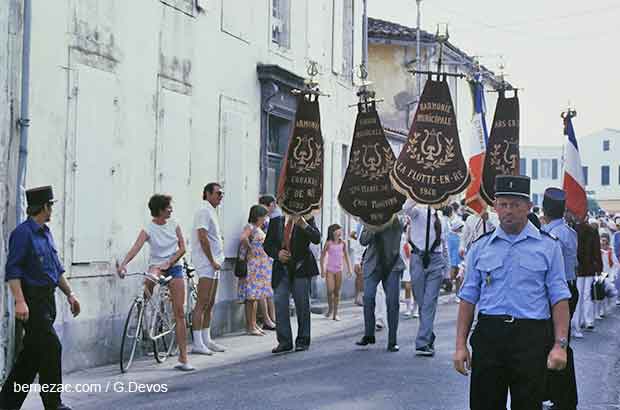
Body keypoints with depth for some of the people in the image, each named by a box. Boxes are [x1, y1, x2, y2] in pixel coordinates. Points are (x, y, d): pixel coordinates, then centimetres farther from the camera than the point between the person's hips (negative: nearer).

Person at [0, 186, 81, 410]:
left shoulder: (46, 233, 16)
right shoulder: (23, 233, -12)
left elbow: (57, 269, 23)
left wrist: (69, 294, 19)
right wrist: (20, 301, -25)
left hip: (47, 300, 9)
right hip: (32, 301, -9)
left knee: (32, 353, 10)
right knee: (51, 348, -9)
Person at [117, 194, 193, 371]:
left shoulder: (174, 225, 2)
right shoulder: (148, 229, -8)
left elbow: (182, 248, 0)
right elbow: (136, 248, -23)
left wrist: (169, 262, -16)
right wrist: (123, 264, -40)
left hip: (174, 267, 2)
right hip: (157, 265, -2)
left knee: (179, 312, -3)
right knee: (151, 276, -44)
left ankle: (183, 358, -2)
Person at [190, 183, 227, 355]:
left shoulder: (212, 212, 20)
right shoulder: (204, 211, -11)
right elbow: (203, 238, -19)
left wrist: (217, 261, 15)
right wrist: (212, 261, -17)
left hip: (213, 264, 10)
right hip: (206, 263, -10)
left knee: (210, 304, 13)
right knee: (202, 303, -10)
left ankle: (206, 340, 19)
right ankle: (197, 343, -10)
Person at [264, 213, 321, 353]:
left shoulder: (307, 220, -1)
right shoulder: (275, 222, 7)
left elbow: (317, 239, -15)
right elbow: (267, 244, 10)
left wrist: (304, 225, -28)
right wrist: (277, 253, -10)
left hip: (301, 269, -3)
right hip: (281, 269, 3)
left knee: (302, 305, 1)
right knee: (280, 304, -2)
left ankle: (303, 341, 11)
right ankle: (284, 342, 7)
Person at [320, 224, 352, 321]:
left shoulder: (343, 243, 4)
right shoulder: (329, 243, -5)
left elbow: (346, 256, 12)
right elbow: (322, 256, -1)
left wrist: (349, 268, 6)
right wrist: (322, 270, -5)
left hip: (339, 270, 3)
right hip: (330, 270, -3)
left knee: (337, 292, 4)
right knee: (330, 290, -12)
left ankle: (335, 313, 8)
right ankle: (330, 308, 11)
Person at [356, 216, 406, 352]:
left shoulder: (398, 221, 3)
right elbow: (363, 241, -3)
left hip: (392, 265, -1)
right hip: (373, 264, 1)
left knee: (393, 301, -3)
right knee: (368, 297, -9)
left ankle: (392, 341, 5)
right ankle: (368, 335, 6)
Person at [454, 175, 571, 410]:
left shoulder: (548, 247, 5)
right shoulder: (480, 247, 11)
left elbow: (559, 299, 2)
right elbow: (468, 298, 10)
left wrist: (560, 345, -8)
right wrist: (460, 345, 4)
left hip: (531, 337, -2)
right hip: (488, 335, 2)